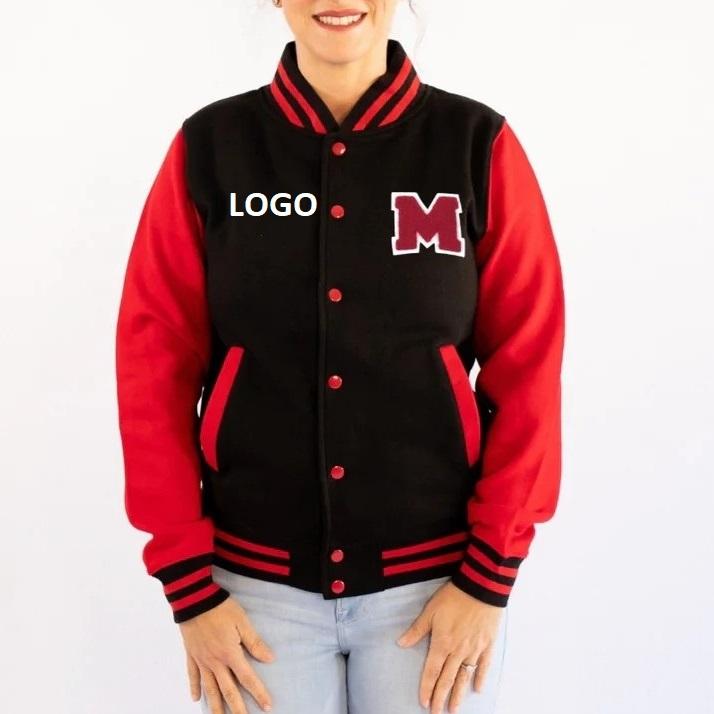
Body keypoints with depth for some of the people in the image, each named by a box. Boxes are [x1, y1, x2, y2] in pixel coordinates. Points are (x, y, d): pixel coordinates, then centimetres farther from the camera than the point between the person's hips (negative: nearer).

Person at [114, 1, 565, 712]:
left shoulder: (478, 145, -4)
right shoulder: (209, 147, -2)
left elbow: (527, 369, -4)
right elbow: (154, 365, -2)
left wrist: (490, 578, -6)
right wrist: (188, 587, -5)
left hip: (434, 578, 0)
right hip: (255, 581, 1)